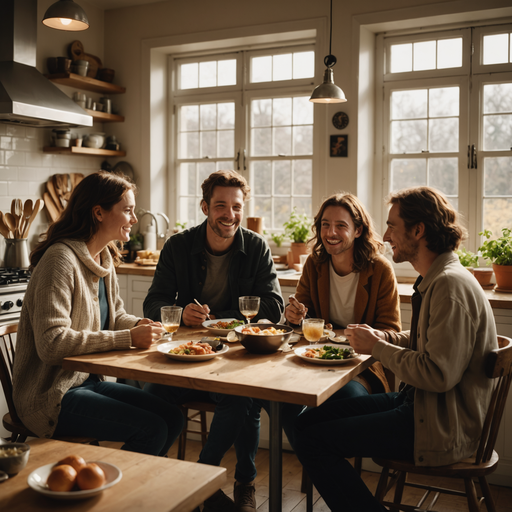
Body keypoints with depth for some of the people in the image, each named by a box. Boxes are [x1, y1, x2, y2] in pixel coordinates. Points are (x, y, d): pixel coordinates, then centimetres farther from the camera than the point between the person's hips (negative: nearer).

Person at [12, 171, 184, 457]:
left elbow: (115, 316, 20)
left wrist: (139, 325, -4)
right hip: (51, 396, -9)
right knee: (151, 429, -18)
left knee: (172, 417, -1)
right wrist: (128, 338, -27)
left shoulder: (104, 257, 8)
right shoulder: (60, 260, -21)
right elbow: (51, 343, -28)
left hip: (88, 381, 9)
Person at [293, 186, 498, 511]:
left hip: (444, 429, -10)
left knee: (313, 441, -13)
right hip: (419, 402, 10)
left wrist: (377, 347, -14)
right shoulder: (437, 279, 11)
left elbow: (440, 375, -26)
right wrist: (382, 338, 4)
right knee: (308, 420, 8)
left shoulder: (451, 284, -21)